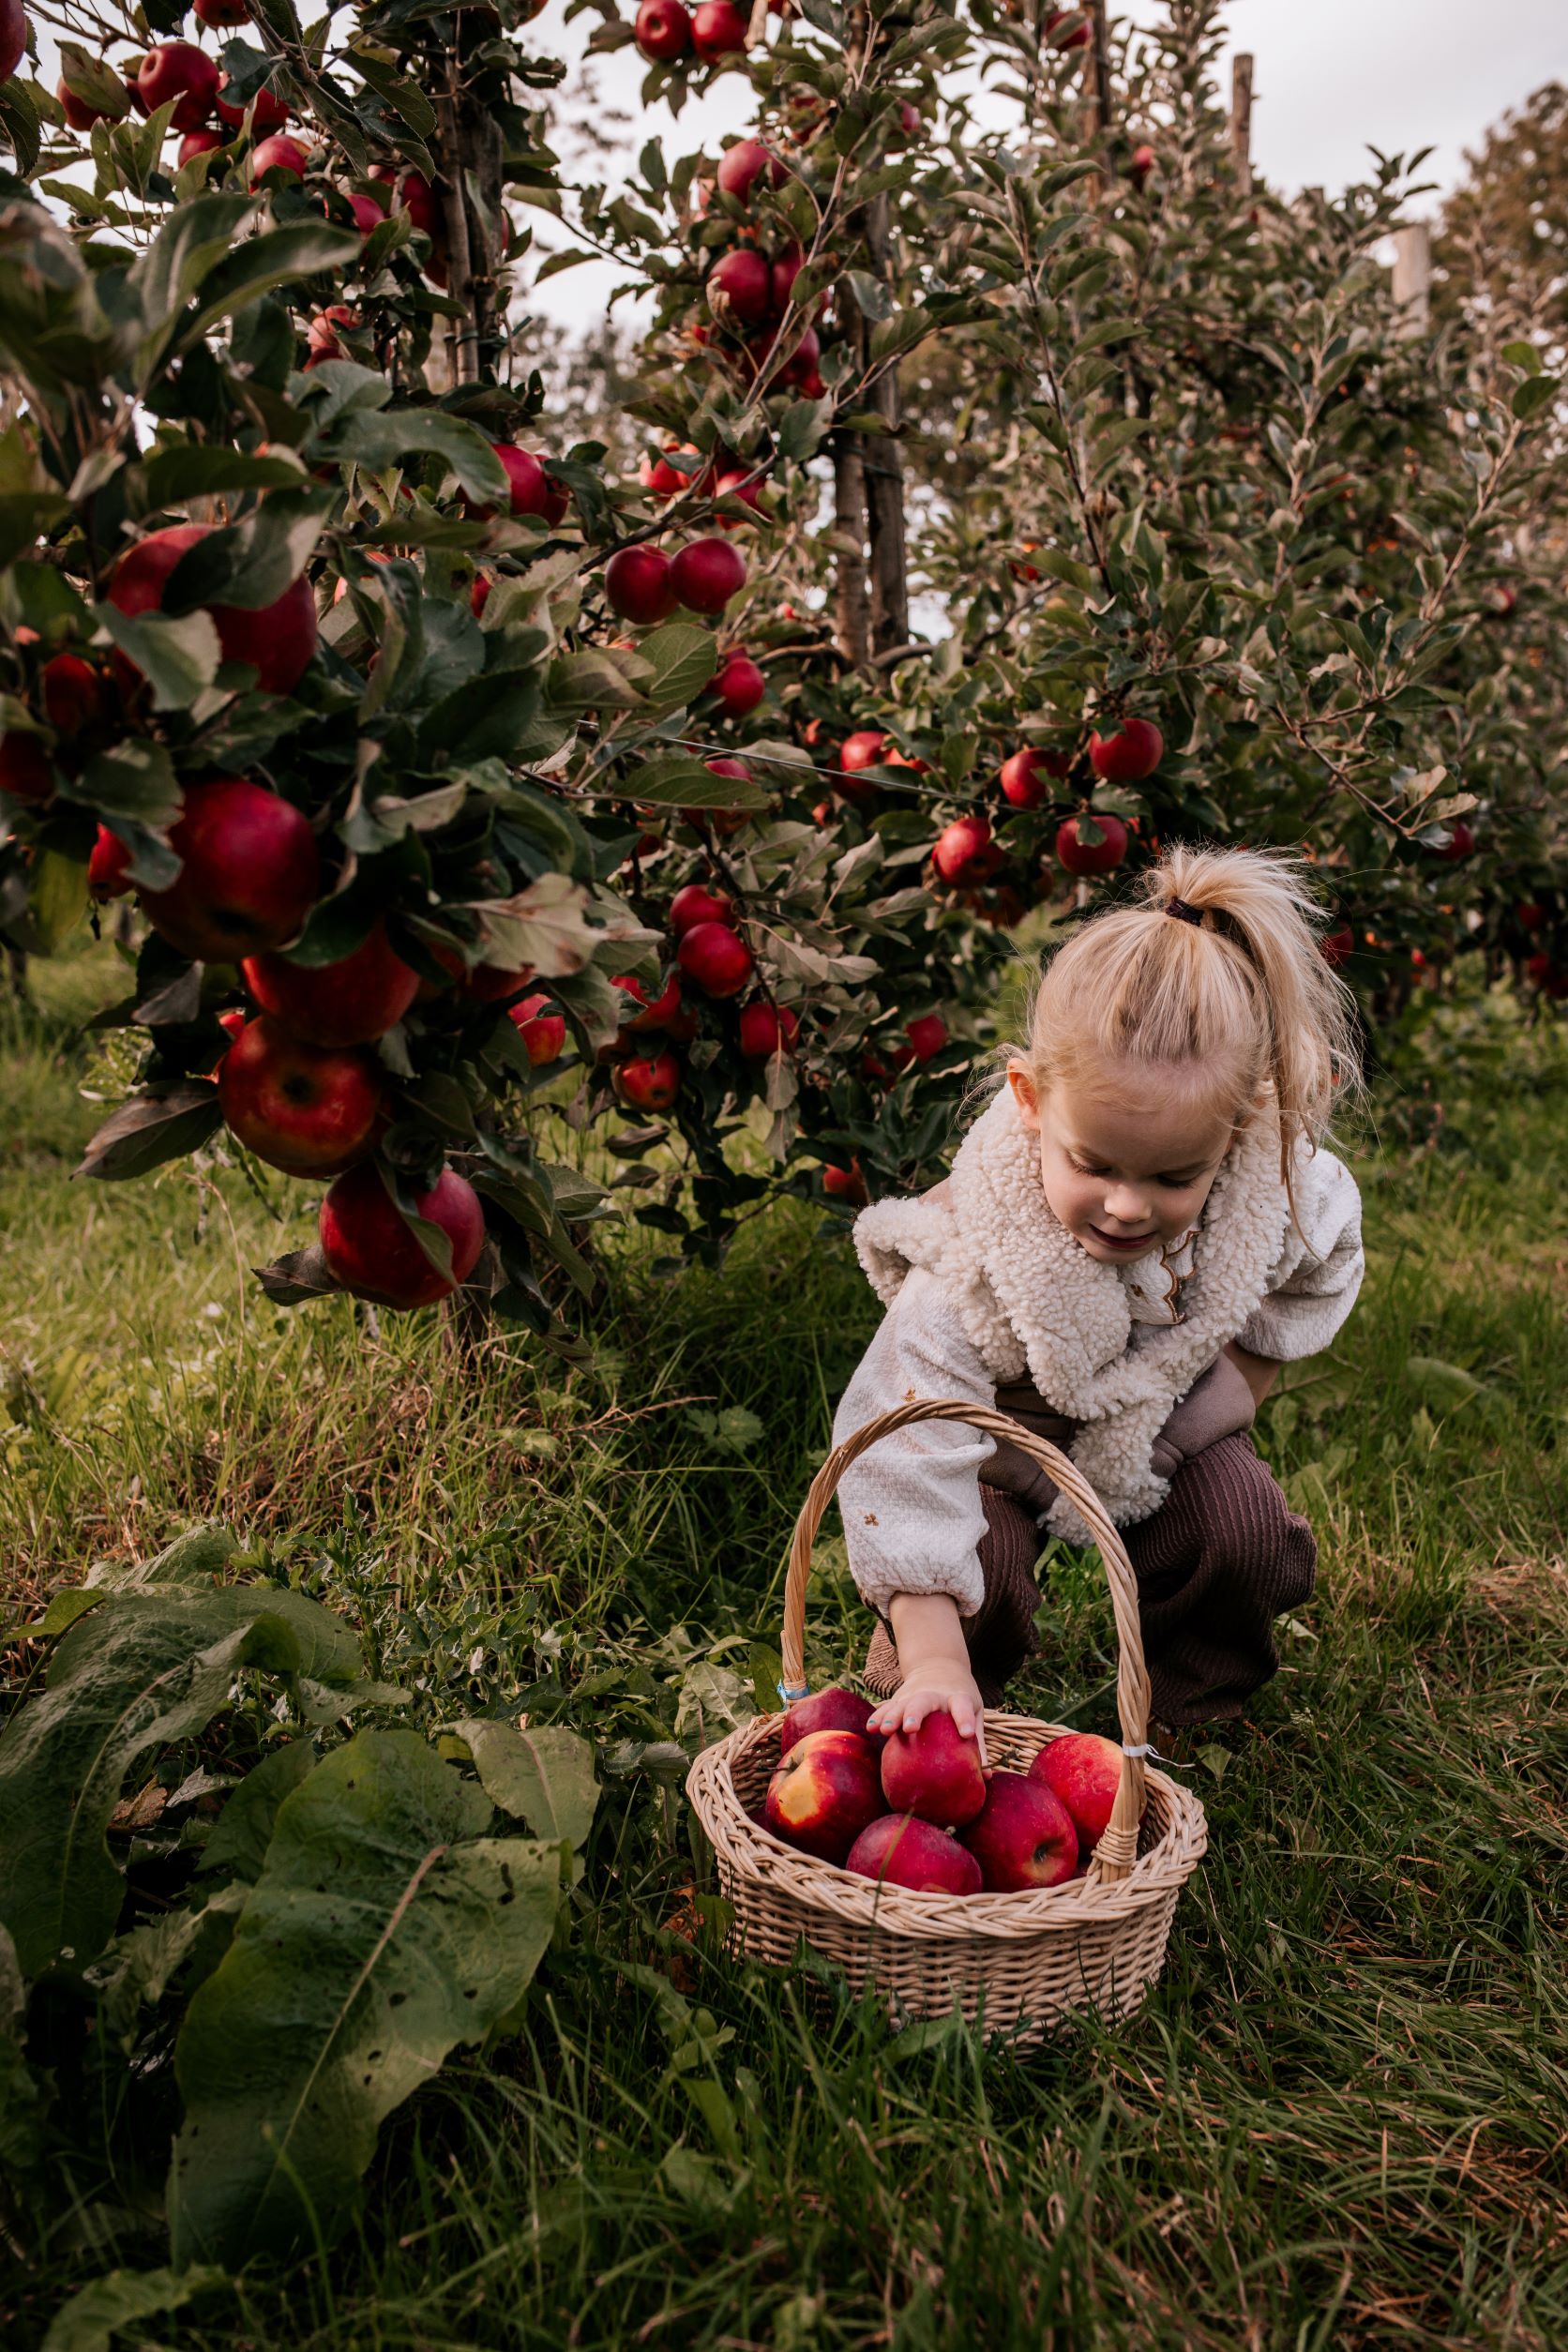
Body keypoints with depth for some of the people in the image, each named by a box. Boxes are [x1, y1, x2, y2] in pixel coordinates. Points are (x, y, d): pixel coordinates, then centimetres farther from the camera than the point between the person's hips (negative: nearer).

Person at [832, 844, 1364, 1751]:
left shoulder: (1277, 1195, -28)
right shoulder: (969, 1266, -41)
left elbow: (1316, 1276, 0)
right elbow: (909, 1463, -40)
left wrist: (1238, 1388, -7)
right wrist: (935, 1662, -45)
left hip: (1169, 1432, 3)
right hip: (1007, 1442, -3)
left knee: (1254, 1541, -19)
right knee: (982, 1573, -26)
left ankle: (1196, 1695, 13)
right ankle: (917, 1704, 8)